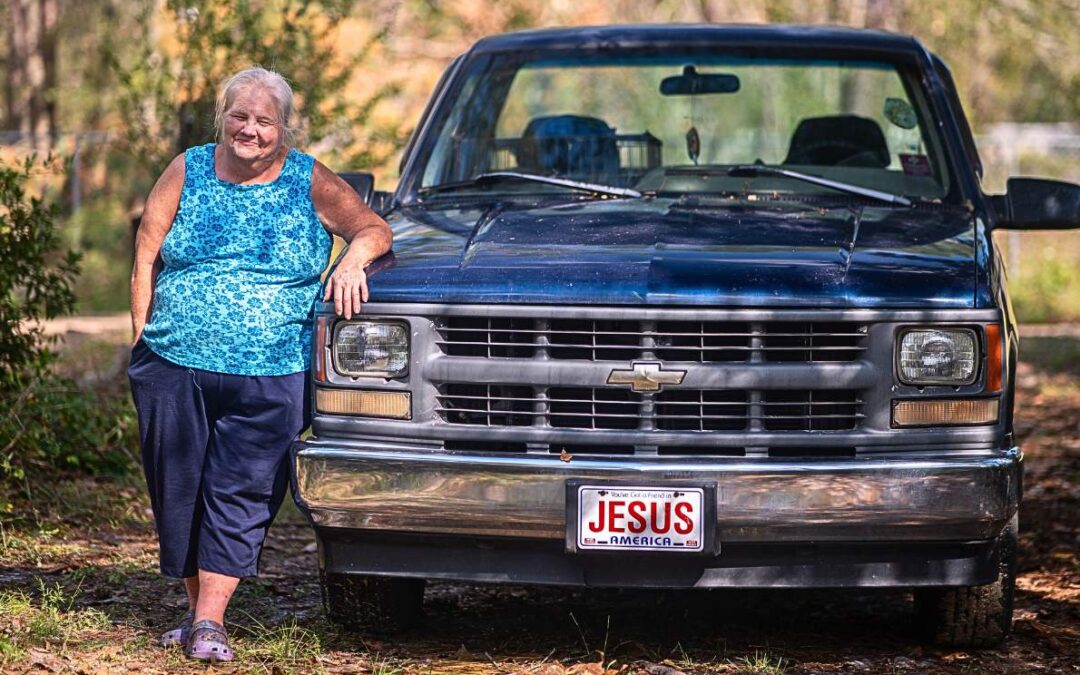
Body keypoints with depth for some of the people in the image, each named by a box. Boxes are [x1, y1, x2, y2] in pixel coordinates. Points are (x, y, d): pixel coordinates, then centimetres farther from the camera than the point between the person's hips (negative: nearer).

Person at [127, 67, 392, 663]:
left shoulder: (309, 183, 5)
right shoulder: (187, 173, 7)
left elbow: (374, 228, 6)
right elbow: (146, 259, 9)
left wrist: (354, 257, -16)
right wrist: (145, 334, 2)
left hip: (271, 376, -1)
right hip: (174, 367, 2)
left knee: (240, 492, -6)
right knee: (179, 490, 5)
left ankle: (211, 620, -4)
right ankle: (195, 609, 18)